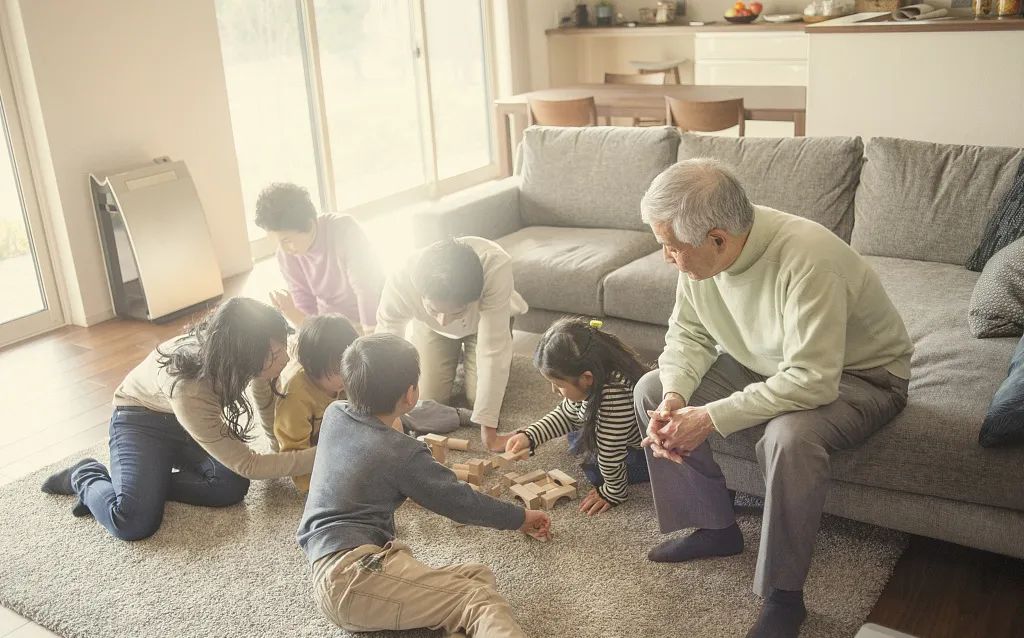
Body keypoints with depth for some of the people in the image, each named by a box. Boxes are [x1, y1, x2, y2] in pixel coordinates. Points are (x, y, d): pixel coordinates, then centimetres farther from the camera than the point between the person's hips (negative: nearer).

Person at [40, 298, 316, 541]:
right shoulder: (187, 390, -41)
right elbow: (246, 464, -33)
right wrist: (320, 456, -37)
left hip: (196, 419, 5)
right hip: (141, 420, -5)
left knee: (231, 486, -22)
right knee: (134, 522, -24)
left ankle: (144, 484, 1)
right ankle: (87, 477, 7)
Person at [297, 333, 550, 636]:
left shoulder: (334, 414, 17)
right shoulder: (401, 454, -4)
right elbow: (460, 501, 5)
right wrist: (521, 517, 21)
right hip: (353, 571, -8)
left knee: (477, 577, -4)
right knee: (483, 600, -22)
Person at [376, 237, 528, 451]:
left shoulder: (496, 267, -46)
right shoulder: (399, 283, -42)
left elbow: (492, 351, -43)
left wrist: (488, 429, -42)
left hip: (489, 316, -1)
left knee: (479, 396, -9)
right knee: (431, 397, -5)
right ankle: (456, 352, 25)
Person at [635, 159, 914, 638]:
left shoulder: (806, 257, -37)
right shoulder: (701, 251, -15)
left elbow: (812, 381, -39)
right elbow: (688, 333, -3)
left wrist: (712, 418, -34)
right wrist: (674, 397, -22)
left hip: (857, 375, -7)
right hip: (766, 362, 7)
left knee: (789, 438, -37)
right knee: (650, 391, -4)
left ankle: (783, 597, -15)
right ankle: (715, 528, 11)